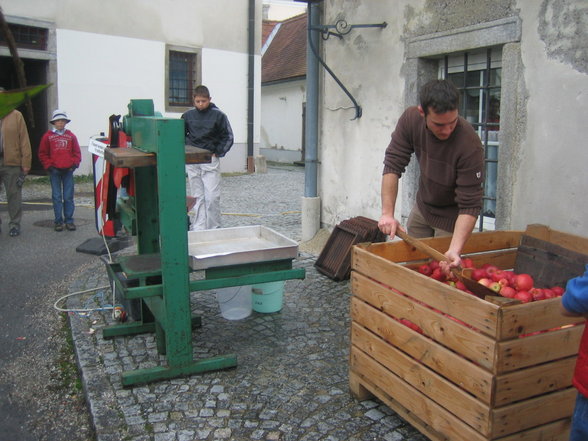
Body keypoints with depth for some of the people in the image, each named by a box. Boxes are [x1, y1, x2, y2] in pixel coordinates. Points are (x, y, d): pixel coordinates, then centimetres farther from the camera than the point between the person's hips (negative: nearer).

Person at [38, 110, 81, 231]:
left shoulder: (71, 136, 7)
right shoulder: (48, 136, 4)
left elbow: (77, 152, 8)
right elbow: (42, 154, 5)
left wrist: (74, 164, -4)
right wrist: (49, 166, -4)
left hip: (68, 170, 1)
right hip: (54, 171, -1)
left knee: (68, 197, 3)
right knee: (57, 197, 3)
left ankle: (69, 220, 10)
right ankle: (58, 221, 8)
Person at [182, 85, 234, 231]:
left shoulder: (218, 115, -2)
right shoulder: (188, 116, 6)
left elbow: (228, 137, 3)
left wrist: (218, 153, -5)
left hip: (210, 161, -3)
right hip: (192, 162, 3)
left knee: (212, 197, -6)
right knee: (197, 197, 7)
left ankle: (214, 228, 5)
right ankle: (197, 229, 13)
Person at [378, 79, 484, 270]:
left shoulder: (470, 145, -34)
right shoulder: (411, 119, -21)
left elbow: (469, 206, -32)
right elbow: (393, 164, -18)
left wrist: (455, 250, -44)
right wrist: (387, 213, -27)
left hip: (451, 215, -4)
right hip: (422, 205, 5)